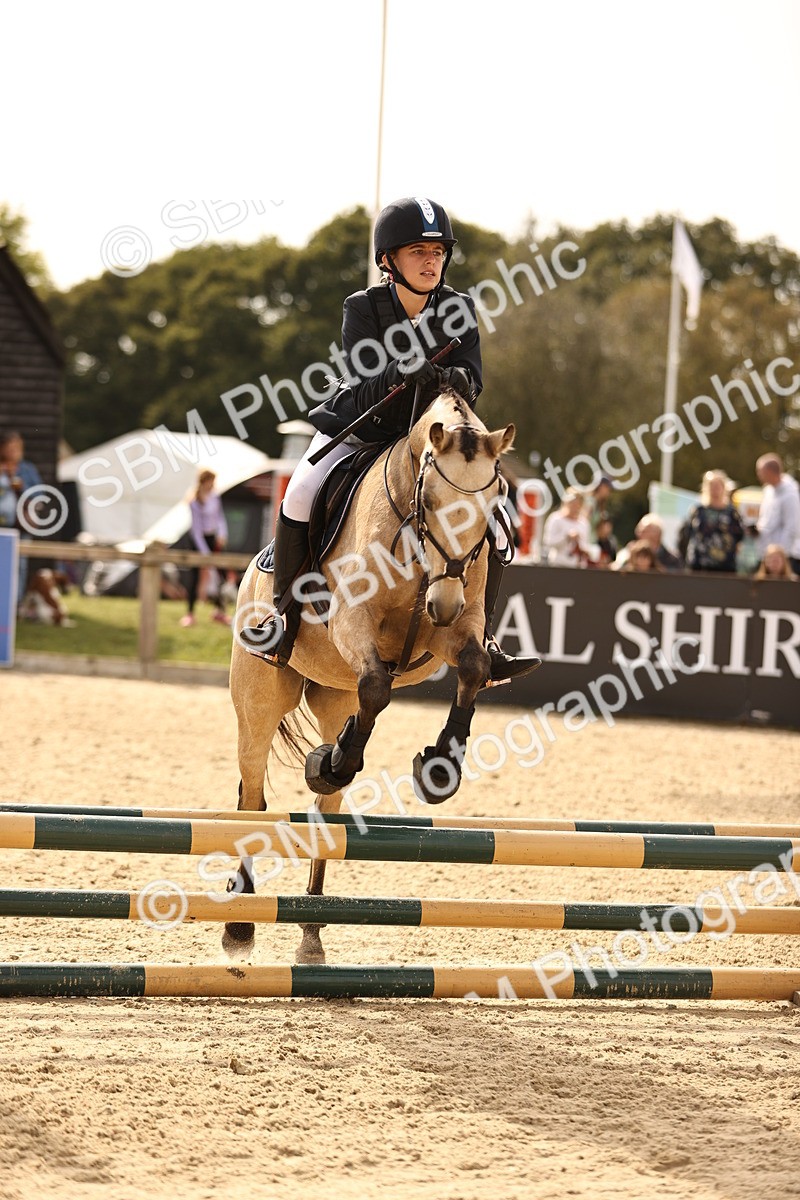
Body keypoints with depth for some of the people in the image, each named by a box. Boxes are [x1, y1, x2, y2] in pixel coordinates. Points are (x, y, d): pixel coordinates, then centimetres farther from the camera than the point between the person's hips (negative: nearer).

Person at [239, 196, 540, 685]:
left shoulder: (459, 309, -6)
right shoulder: (363, 308, -14)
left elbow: (473, 380, -16)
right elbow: (365, 393, -23)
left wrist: (452, 379, -40)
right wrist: (401, 374, -45)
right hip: (356, 431, -2)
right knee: (301, 496, -27)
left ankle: (480, 643, -5)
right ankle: (285, 616, -10)